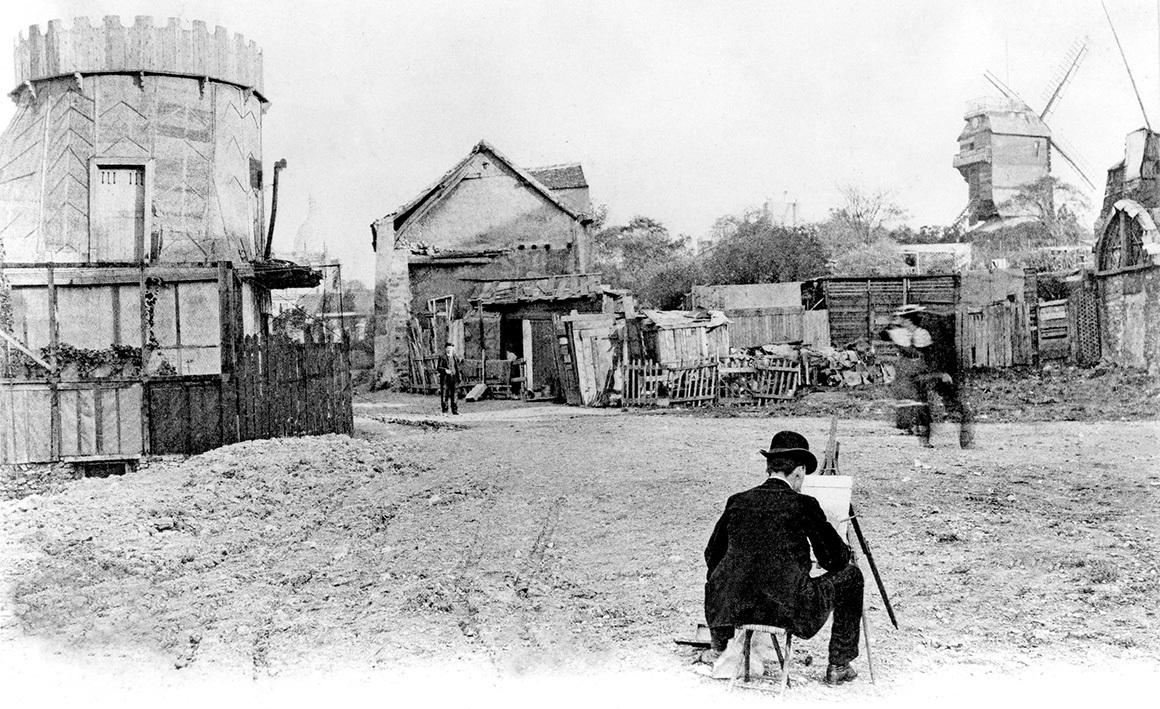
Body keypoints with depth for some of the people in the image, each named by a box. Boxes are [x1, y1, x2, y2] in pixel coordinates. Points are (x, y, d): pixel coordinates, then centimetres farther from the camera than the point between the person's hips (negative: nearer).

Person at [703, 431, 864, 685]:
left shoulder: (737, 502, 4)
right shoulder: (803, 505, -7)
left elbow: (712, 556, 16)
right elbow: (834, 559, 1)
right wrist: (846, 554, 25)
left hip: (733, 607, 4)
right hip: (791, 611, -4)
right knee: (850, 575, 16)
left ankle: (718, 648, 46)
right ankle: (838, 666, 21)